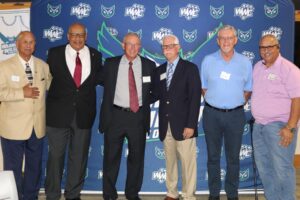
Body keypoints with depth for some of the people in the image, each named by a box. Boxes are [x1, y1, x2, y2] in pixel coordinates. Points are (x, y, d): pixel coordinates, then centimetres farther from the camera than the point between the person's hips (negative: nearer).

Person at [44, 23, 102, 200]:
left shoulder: (95, 55, 4)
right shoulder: (55, 53, -1)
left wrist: (86, 85, -2)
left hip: (84, 114, 2)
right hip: (59, 112, -2)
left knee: (79, 156, 12)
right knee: (56, 155, 7)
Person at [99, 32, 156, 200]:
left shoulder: (149, 65, 4)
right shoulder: (111, 64, 2)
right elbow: (106, 86, 8)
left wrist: (145, 102, -1)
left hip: (138, 117, 1)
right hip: (115, 115, 0)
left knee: (137, 157, 10)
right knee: (111, 156, 8)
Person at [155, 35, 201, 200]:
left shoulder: (190, 68, -2)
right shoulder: (159, 70, 14)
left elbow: (195, 98, -8)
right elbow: (159, 95, 11)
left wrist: (191, 124, -14)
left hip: (183, 124, -4)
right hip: (165, 125, 5)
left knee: (188, 162, 0)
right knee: (170, 161, 12)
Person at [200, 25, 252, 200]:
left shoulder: (245, 62, 1)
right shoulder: (208, 61, 0)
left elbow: (248, 89, 9)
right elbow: (203, 87, 8)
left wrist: (238, 104, 0)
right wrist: (213, 102, 2)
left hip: (235, 115, 0)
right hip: (212, 114, 0)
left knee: (233, 157, 9)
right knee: (213, 156, 10)